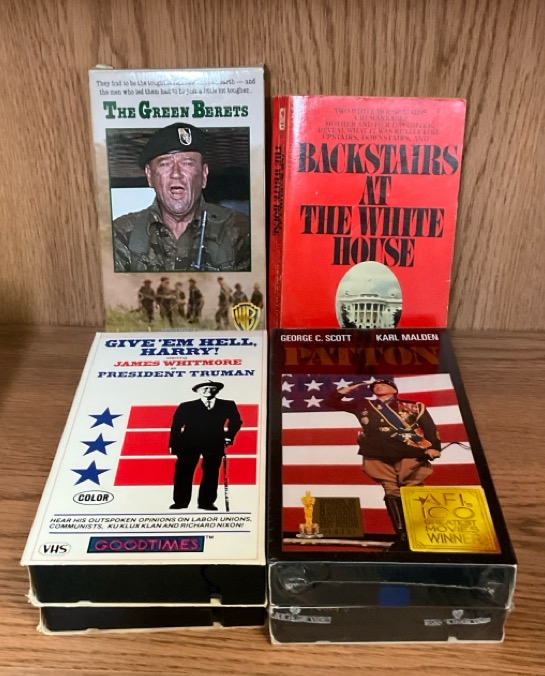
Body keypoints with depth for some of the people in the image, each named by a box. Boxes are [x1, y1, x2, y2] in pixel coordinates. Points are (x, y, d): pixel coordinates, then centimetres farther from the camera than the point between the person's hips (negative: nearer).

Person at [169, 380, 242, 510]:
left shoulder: (228, 405, 10)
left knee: (211, 473, -1)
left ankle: (206, 502, 8)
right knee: (184, 472, -1)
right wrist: (174, 445, -3)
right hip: (189, 442, 0)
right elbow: (176, 426, 4)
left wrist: (229, 436, 0)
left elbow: (236, 421, 13)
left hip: (215, 443, 1)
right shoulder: (186, 407, 7)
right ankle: (180, 502, 9)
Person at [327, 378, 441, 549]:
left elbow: (428, 426, 6)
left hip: (410, 455, -2)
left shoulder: (413, 406, 17)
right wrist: (350, 388, 17)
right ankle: (402, 537, -3)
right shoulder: (363, 405, 21)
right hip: (379, 457, 2)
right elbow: (332, 402, 23)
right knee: (392, 493, -5)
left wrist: (434, 447, -8)